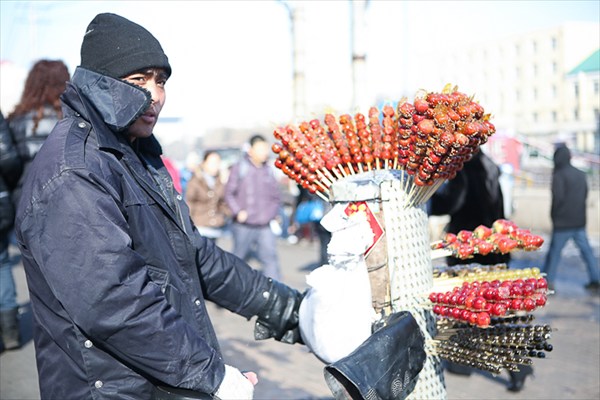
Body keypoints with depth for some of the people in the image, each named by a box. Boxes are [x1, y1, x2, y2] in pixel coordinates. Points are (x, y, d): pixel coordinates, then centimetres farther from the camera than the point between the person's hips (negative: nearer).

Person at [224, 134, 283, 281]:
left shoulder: (268, 170, 7)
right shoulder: (239, 168, -2)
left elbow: (276, 196, 15)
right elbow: (229, 192, 1)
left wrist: (271, 213, 1)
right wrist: (238, 211, -10)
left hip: (264, 226, 2)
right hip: (243, 226, -2)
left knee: (270, 257, -9)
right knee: (238, 258, 12)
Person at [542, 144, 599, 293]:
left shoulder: (559, 176, -13)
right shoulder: (581, 174, 8)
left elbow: (558, 197, -19)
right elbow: (585, 195, 13)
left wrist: (554, 214, -5)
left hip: (563, 222, -6)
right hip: (580, 221, 6)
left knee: (554, 251, 4)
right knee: (586, 250, 9)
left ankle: (548, 280, 7)